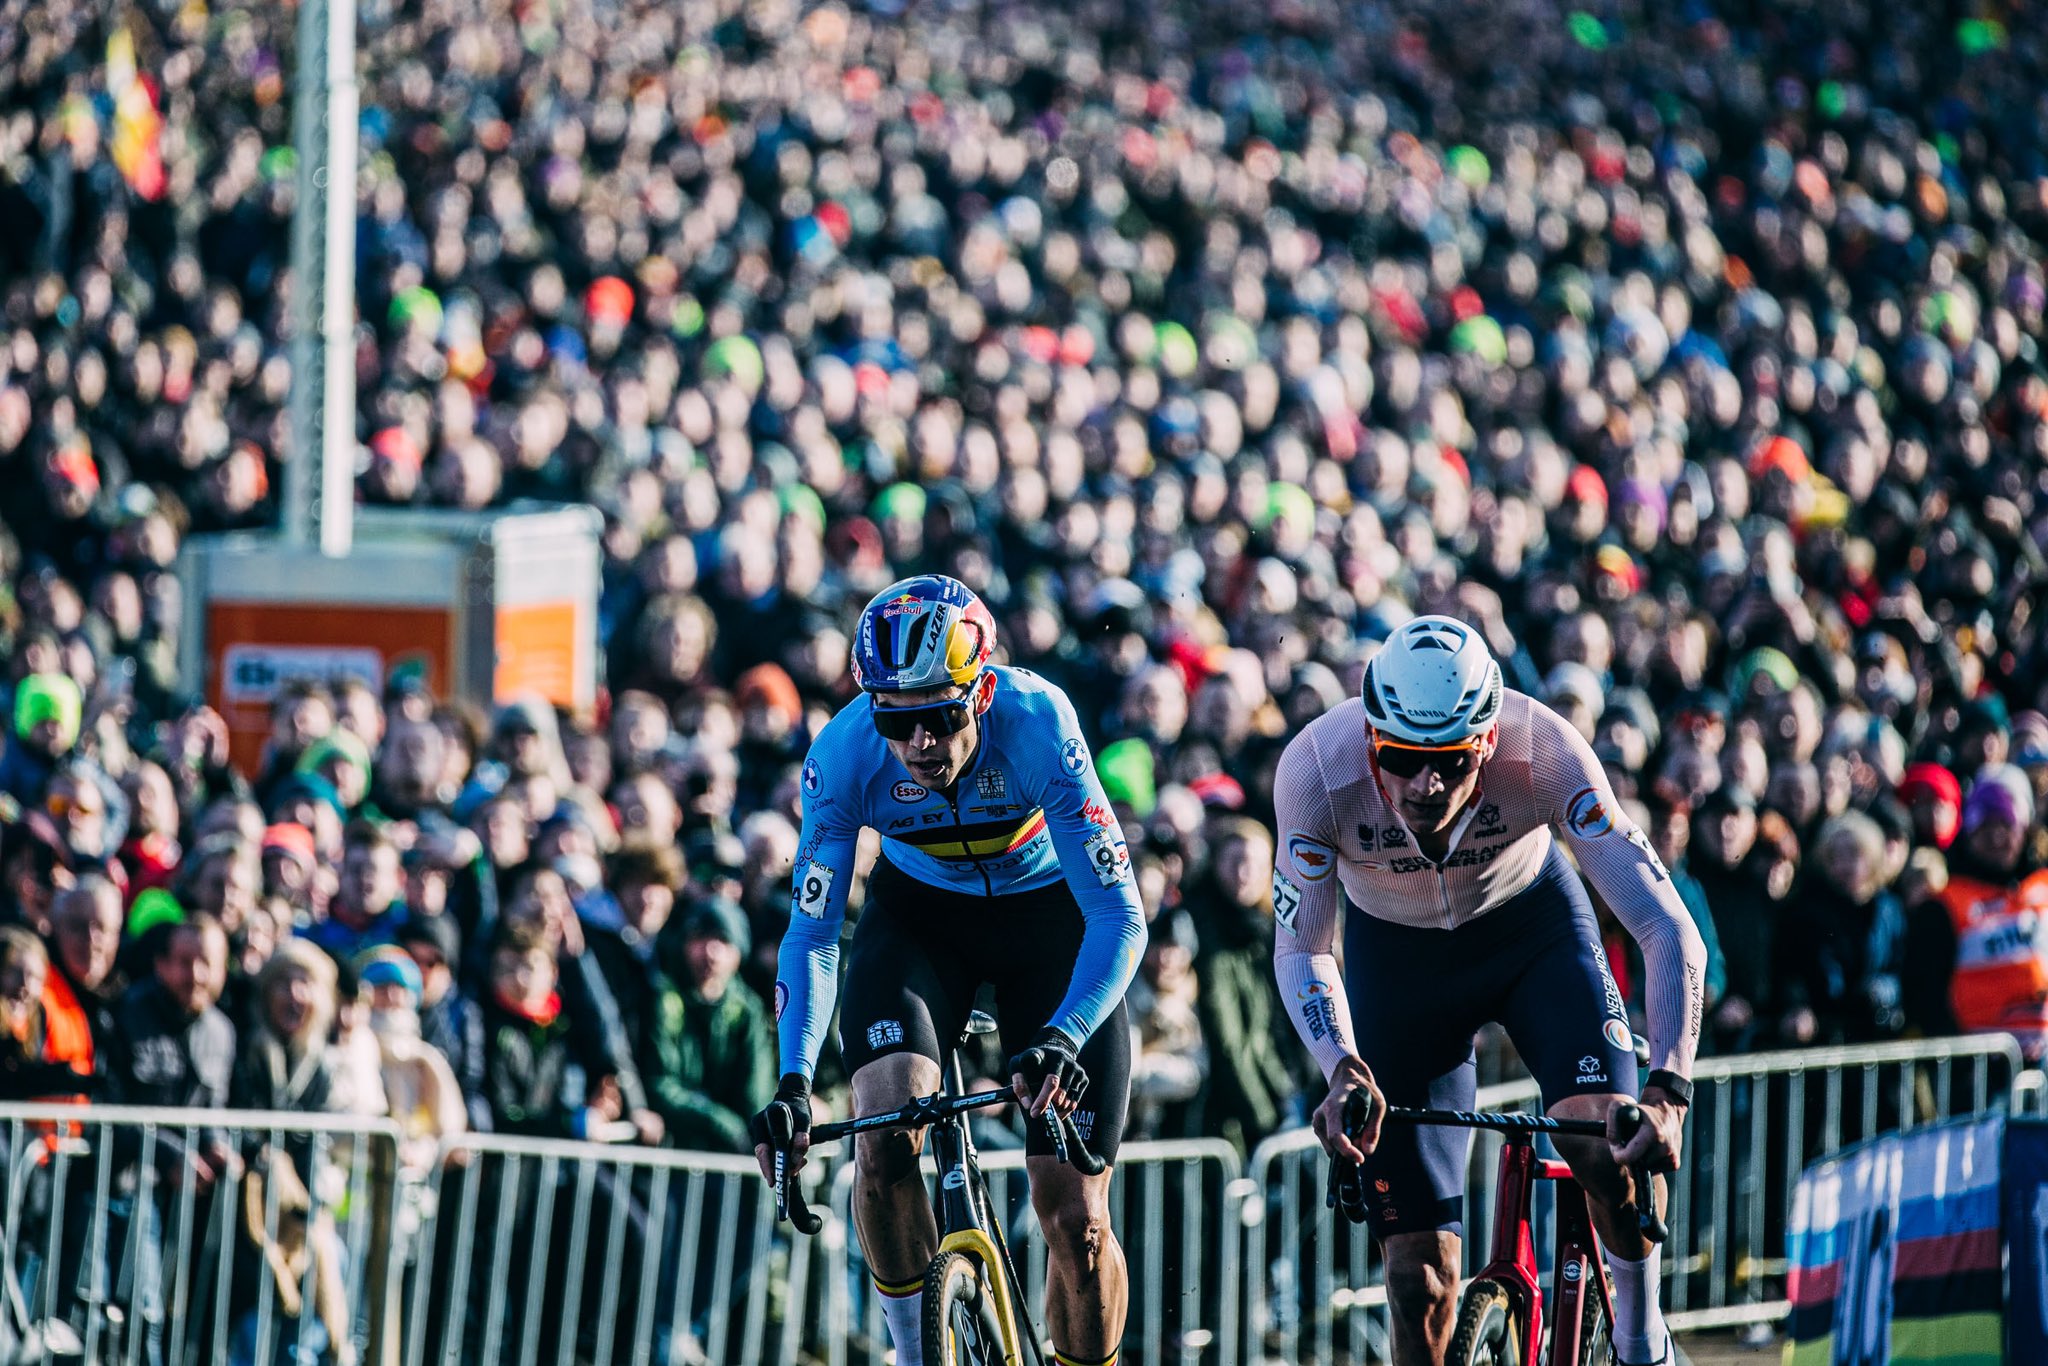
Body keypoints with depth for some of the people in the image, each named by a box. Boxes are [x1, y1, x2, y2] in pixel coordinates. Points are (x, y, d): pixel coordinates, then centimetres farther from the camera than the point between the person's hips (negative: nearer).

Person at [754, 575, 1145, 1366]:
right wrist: (794, 1080, -36)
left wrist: (1063, 1040, -49)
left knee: (1075, 1216, -7)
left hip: (1048, 910, -1)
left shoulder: (1036, 724, -34)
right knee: (884, 1135, -26)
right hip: (919, 910, 1)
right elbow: (811, 935, -21)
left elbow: (1120, 917, -33)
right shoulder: (843, 755, -28)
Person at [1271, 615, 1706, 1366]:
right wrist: (1343, 1068, -40)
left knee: (1604, 1140, -27)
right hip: (1394, 953, 0)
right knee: (1420, 1275, -7)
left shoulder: (1545, 752, -35)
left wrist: (1667, 1092, -48)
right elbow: (1300, 950, -21)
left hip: (1532, 919, 0)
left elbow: (1669, 932, -35)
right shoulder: (1316, 769, -33)